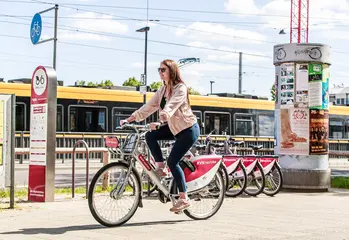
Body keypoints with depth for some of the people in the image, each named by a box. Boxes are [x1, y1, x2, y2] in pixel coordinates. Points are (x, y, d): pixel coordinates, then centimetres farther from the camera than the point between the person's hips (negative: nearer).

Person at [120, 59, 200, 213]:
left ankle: (184, 199, -3)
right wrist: (128, 119, -8)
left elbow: (170, 108, -35)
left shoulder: (180, 88, -18)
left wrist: (159, 123, -51)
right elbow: (148, 107, 1)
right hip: (174, 128, 8)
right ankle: (160, 167, 0)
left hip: (188, 129, -8)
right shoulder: (162, 90, 6)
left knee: (172, 161, -14)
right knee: (150, 136, -14)